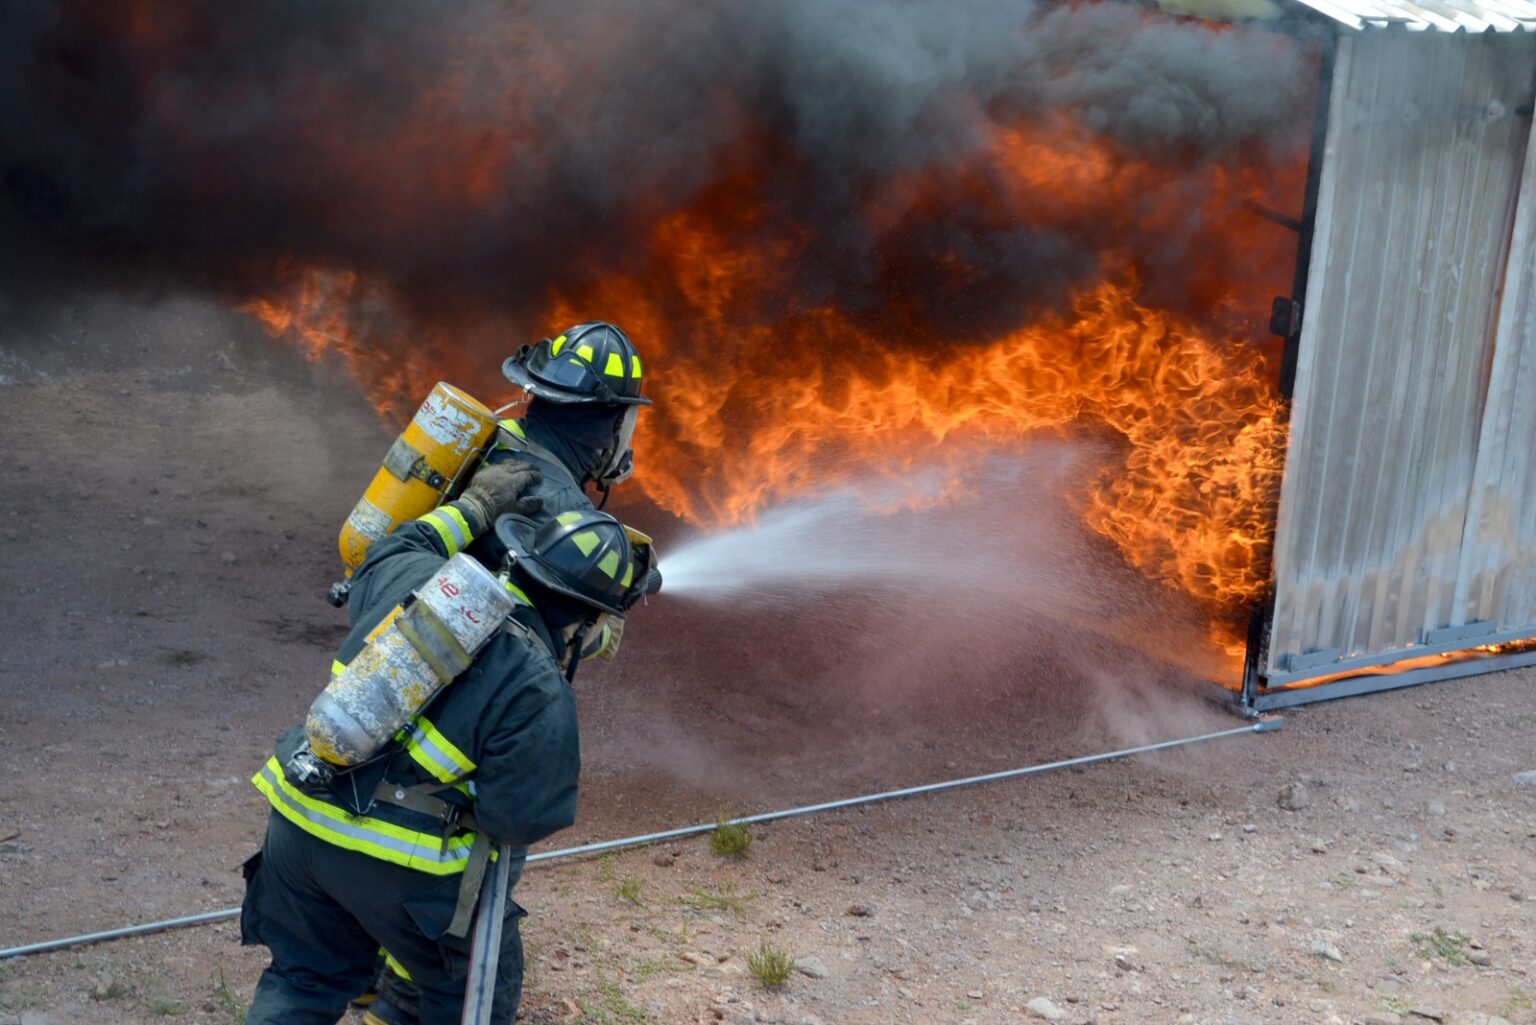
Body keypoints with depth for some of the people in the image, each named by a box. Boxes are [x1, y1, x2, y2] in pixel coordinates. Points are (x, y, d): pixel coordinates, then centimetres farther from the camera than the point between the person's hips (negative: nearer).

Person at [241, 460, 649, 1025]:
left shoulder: (414, 578, -1)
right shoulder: (540, 695, -18)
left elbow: (388, 553, 23)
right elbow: (521, 816, -16)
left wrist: (471, 510, 26)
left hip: (298, 819, 6)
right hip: (398, 863, -6)